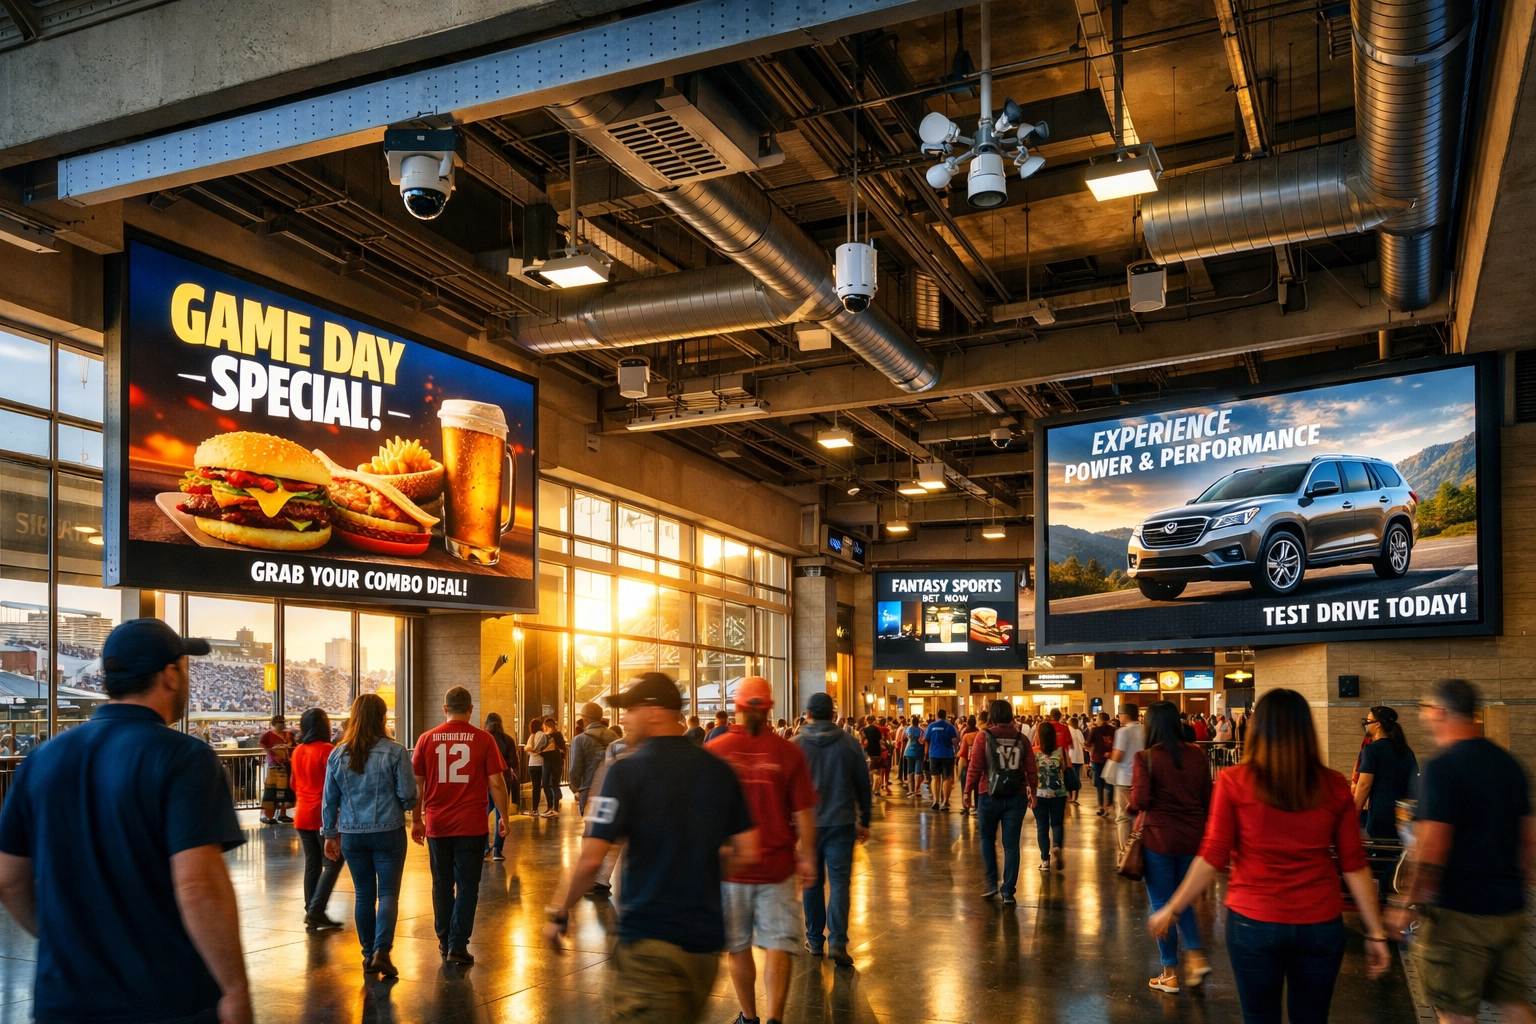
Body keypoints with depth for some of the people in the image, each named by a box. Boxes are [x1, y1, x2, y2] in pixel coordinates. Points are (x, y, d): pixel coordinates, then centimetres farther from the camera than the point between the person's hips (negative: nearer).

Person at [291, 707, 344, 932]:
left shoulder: (297, 752, 9)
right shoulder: (326, 750, -13)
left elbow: (295, 784, 17)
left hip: (302, 816, 7)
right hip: (323, 815, -7)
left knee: (312, 865, 10)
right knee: (332, 863, -2)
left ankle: (313, 915, 12)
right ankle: (315, 912, -11)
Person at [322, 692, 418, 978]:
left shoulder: (338, 754, 1)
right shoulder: (395, 752, -10)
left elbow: (330, 799, 7)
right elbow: (408, 795, -8)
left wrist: (330, 834, 17)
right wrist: (403, 805, 14)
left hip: (351, 835, 3)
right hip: (388, 833, -3)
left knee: (363, 894, 13)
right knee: (388, 893, 2)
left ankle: (368, 954, 20)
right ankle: (381, 951, -11)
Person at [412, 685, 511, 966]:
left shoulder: (427, 739, 1)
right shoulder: (483, 739, -5)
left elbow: (416, 783, 4)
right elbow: (496, 783, -5)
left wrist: (416, 820, 14)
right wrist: (504, 817, 5)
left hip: (437, 824, 2)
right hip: (471, 825, -2)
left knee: (442, 883, 15)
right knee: (467, 885, 5)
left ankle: (444, 941, 24)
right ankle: (458, 945, 0)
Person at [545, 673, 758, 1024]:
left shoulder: (626, 770, -12)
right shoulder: (719, 769, 2)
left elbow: (590, 858, -16)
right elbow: (747, 852, 2)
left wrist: (558, 914, -2)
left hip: (649, 939, -6)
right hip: (706, 937, 6)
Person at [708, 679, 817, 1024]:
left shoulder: (712, 751, -8)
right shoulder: (788, 752, -8)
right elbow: (804, 814, -5)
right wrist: (807, 858, 8)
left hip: (729, 866, 1)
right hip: (777, 866, 0)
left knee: (738, 947, 15)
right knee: (777, 944, 6)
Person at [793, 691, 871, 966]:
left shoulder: (795, 745, -3)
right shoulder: (849, 743, -1)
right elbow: (863, 786, 4)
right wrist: (864, 821, 14)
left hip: (807, 823, 1)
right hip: (842, 822, 0)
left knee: (812, 882, 13)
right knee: (839, 882, 0)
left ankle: (814, 940, 20)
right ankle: (837, 941, -13)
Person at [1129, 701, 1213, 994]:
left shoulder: (1145, 758, -15)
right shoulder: (1196, 754, -2)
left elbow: (1140, 800, -19)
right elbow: (1207, 797, 4)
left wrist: (1131, 807, 2)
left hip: (1159, 838, -4)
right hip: (1192, 837, 4)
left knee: (1162, 904, 9)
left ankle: (1170, 974, 16)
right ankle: (1197, 956, 12)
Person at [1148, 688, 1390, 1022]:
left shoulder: (1234, 782, -9)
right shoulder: (1334, 786, -2)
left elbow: (1213, 858, -7)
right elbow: (1354, 866, 0)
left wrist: (1171, 910, 3)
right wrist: (1375, 933, 9)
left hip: (1253, 922, -2)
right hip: (1320, 924, 2)